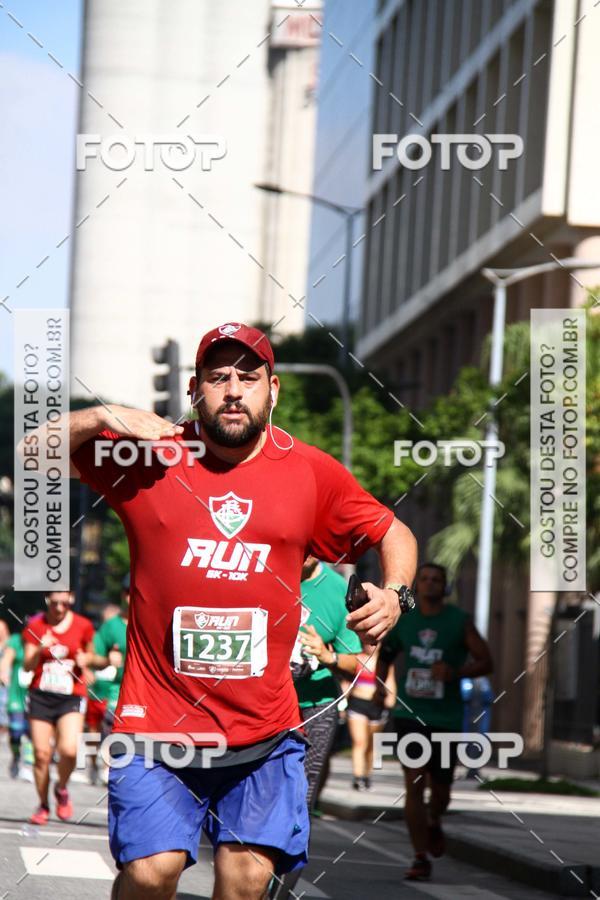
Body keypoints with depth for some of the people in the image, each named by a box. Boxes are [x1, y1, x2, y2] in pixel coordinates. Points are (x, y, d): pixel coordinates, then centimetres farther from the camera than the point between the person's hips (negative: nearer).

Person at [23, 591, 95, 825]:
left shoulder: (83, 626, 1)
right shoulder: (35, 626, 1)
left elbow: (89, 654, 18)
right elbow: (27, 666, -1)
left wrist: (84, 661, -4)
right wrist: (40, 650, -20)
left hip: (72, 698, -1)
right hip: (41, 696, 1)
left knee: (69, 750, -19)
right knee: (41, 753, -1)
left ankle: (62, 789, 11)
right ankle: (43, 806, 18)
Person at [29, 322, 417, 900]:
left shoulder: (311, 472, 4)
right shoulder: (148, 455, 1)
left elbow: (394, 534, 16)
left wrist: (393, 594, -4)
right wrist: (102, 417, -10)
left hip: (264, 730, 2)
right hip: (159, 719, -2)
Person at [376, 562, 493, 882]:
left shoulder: (460, 621, -3)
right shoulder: (402, 620, 4)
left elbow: (485, 662, -2)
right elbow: (385, 654, 21)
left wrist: (455, 672, -19)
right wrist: (380, 684, 3)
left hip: (446, 717, 0)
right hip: (410, 713, 0)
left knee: (440, 789, 8)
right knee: (414, 784, -13)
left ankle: (433, 824, 45)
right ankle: (421, 859, -8)